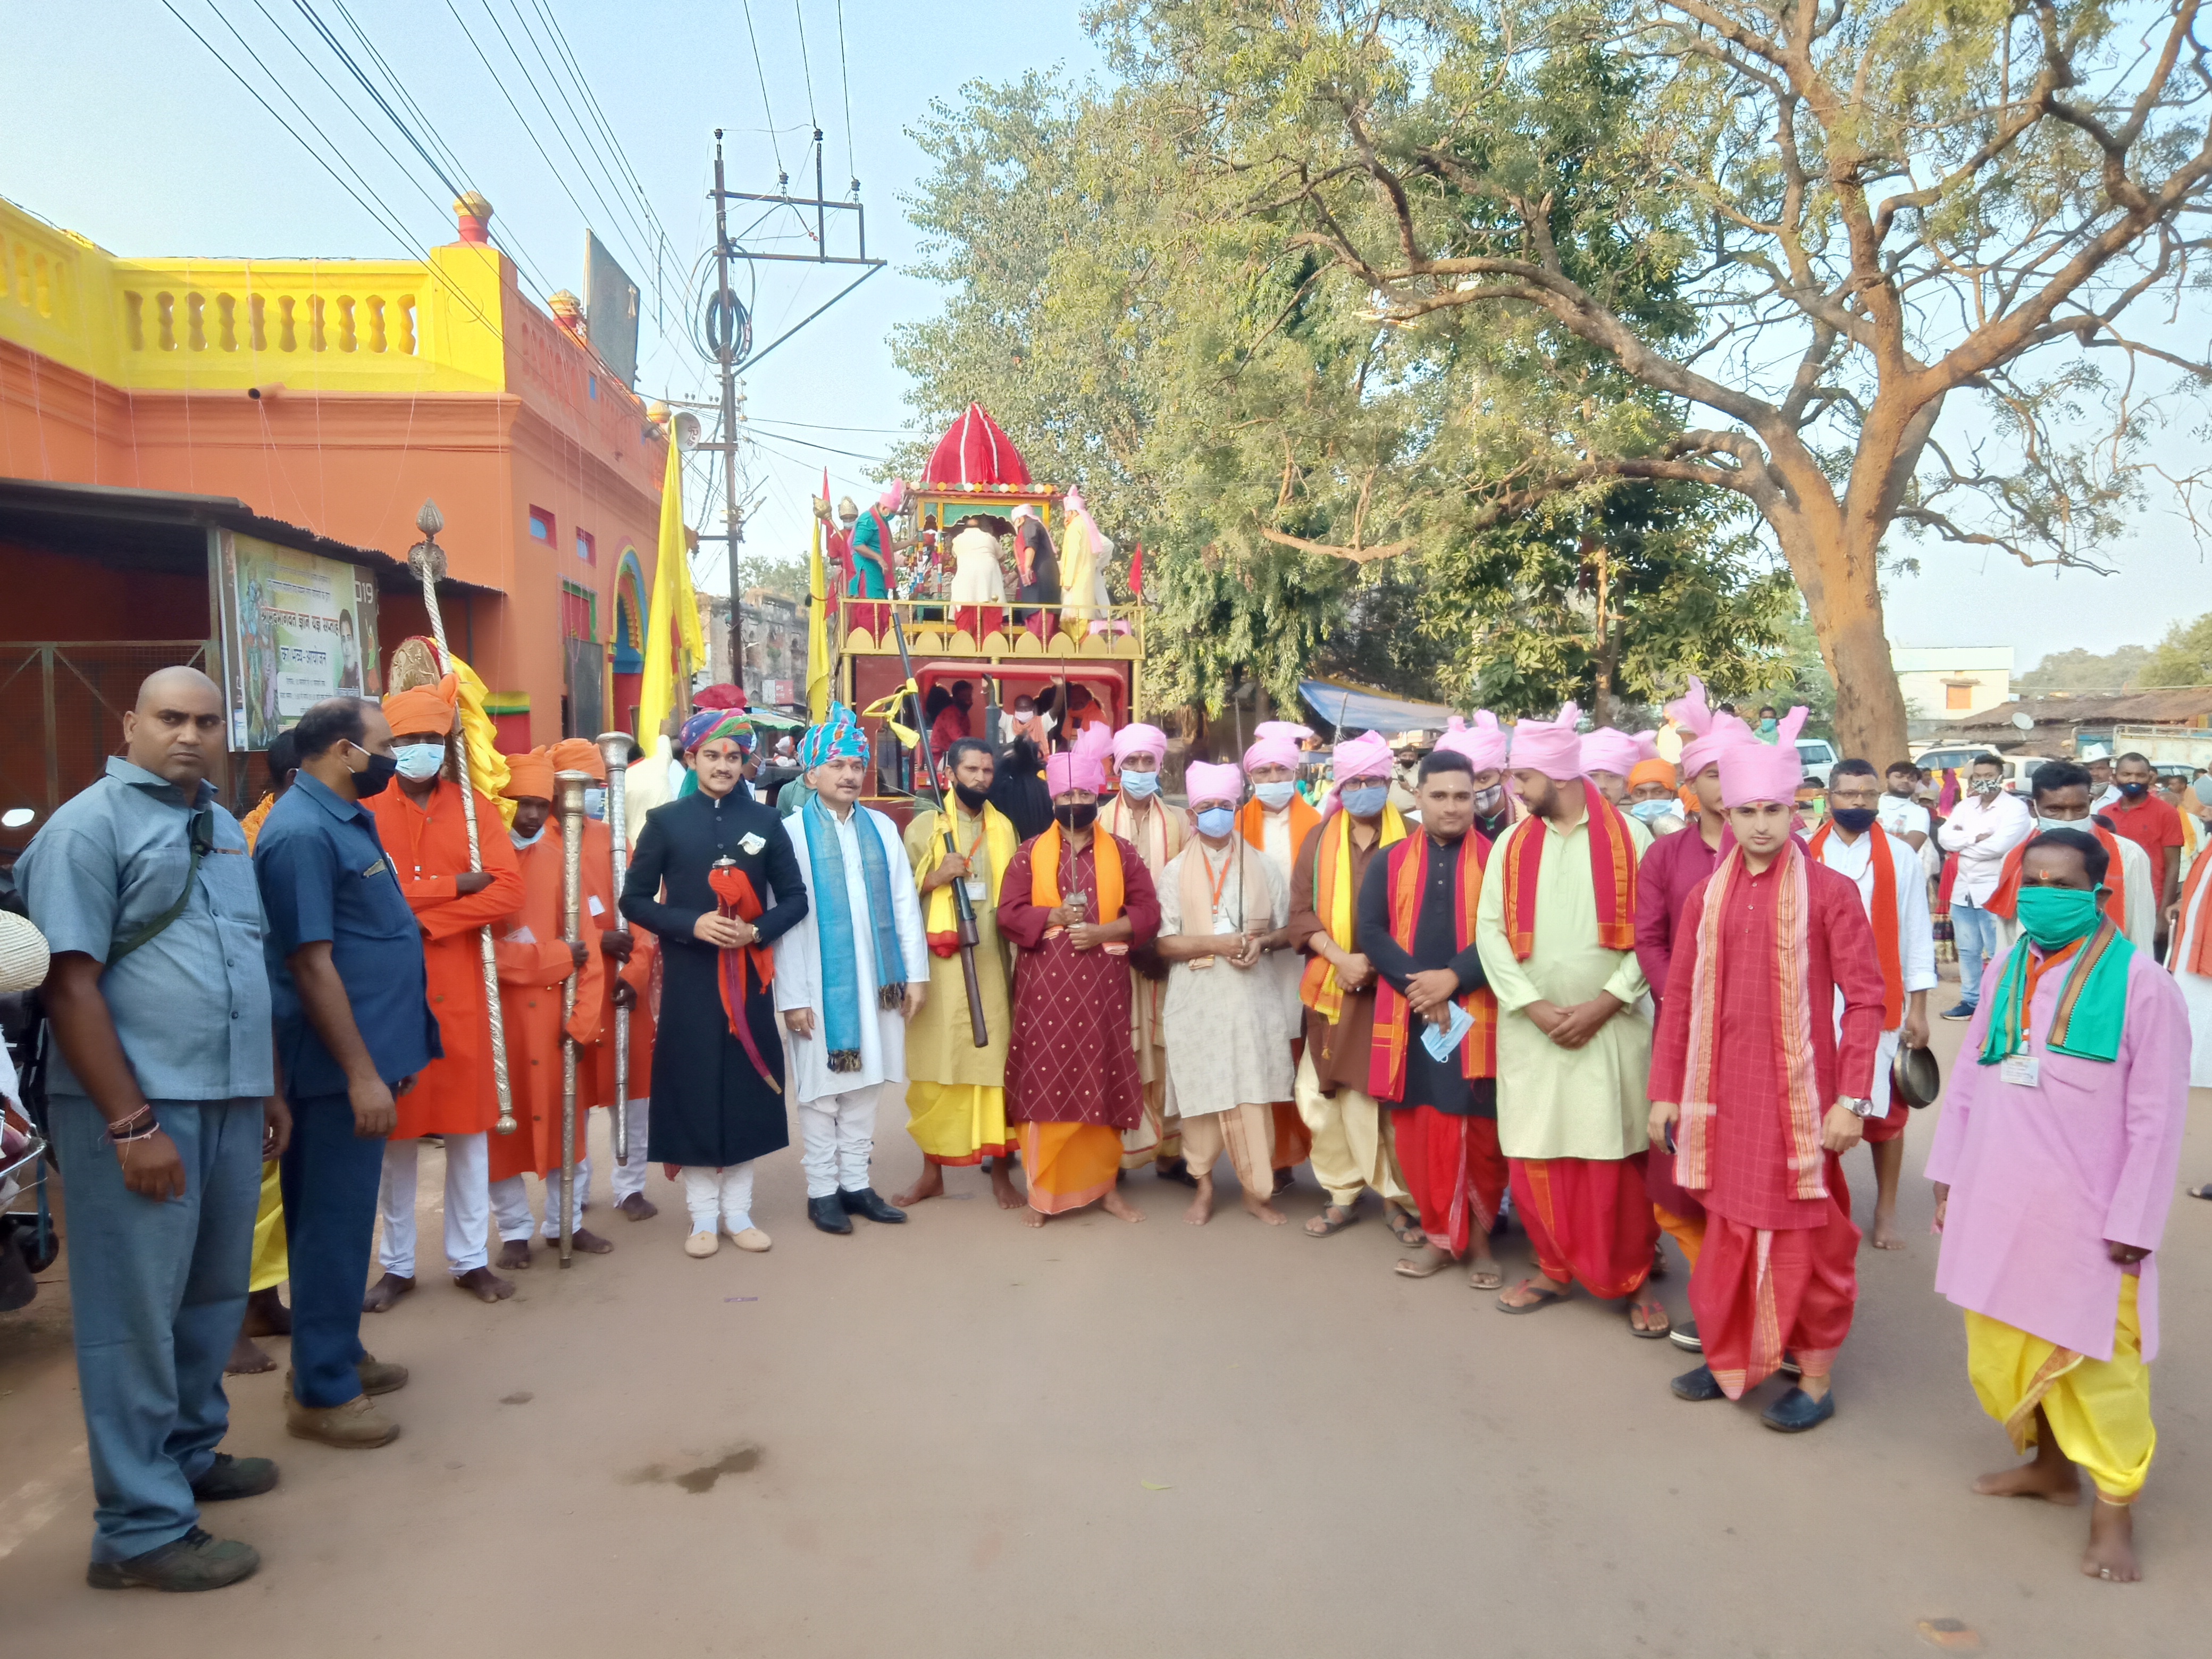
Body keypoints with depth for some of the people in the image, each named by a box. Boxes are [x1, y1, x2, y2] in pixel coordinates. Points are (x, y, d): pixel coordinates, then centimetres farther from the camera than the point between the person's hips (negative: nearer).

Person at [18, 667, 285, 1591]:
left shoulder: (224, 828, 14)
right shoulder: (89, 826, -8)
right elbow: (70, 985, -14)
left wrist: (267, 1090, 19)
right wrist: (131, 1124, -18)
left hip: (231, 1102, 7)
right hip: (138, 1108, -7)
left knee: (214, 1296, 17)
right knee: (136, 1313, 1)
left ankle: (190, 1454, 36)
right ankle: (141, 1530, 12)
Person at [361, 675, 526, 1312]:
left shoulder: (474, 807, 4)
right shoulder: (366, 810, -1)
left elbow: (508, 892, -8)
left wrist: (423, 920, -14)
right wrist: (454, 886, -14)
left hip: (460, 989, 1)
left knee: (469, 1127, 8)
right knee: (394, 1129, 8)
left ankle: (471, 1259, 21)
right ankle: (397, 1265, 22)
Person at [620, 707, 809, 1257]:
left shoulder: (765, 821, 5)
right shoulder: (666, 821, 1)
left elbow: (794, 898, 7)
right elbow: (634, 900, 1)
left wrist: (756, 931, -11)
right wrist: (692, 924, -14)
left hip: (749, 976, 1)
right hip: (689, 978, -1)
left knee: (747, 1087, 5)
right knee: (694, 1089, 2)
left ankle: (737, 1211, 19)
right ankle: (703, 1216, 15)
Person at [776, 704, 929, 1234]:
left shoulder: (882, 828, 8)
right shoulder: (792, 831, -5)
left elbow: (904, 903, 8)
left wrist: (916, 972, 3)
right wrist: (792, 995, -12)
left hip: (876, 980, 4)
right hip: (820, 983, -4)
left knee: (865, 1085, 12)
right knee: (822, 1090, 5)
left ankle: (856, 1184, 23)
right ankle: (822, 1191, 16)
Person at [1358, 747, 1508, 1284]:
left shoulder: (1495, 859, 2)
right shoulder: (1389, 862, 9)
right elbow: (1371, 931, 0)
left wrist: (1453, 978, -17)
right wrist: (1417, 985, -13)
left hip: (1476, 1016, -2)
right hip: (1410, 1018, 2)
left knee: (1480, 1133, 2)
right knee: (1419, 1131, 6)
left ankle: (1480, 1237, 17)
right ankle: (1439, 1236, 19)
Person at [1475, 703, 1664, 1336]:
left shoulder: (1628, 837, -2)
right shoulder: (1511, 845, 5)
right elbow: (1490, 931, -1)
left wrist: (1603, 1004, -14)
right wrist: (1535, 1006, -11)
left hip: (1612, 1028, -2)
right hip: (1531, 1031, 3)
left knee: (1617, 1160, 2)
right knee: (1536, 1159, 7)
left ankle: (1633, 1280, 19)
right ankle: (1556, 1269, 26)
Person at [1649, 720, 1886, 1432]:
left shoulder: (1830, 892, -7)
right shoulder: (1706, 897, 4)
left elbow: (1864, 999, -8)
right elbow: (1680, 998, 8)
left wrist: (1852, 1098, -13)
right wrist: (1665, 1090, 6)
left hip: (1799, 1094, -4)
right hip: (1725, 1094, 4)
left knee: (1805, 1236, 7)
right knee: (1731, 1229, 15)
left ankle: (1816, 1379, 23)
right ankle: (1730, 1359, 32)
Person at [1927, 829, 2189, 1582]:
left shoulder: (2141, 984, -12)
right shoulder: (2004, 971, 3)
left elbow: (2157, 1118, -10)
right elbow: (1967, 1079, 10)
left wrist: (2133, 1223, -10)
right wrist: (1948, 1173, 11)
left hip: (2084, 1213, -5)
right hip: (1995, 1201, 5)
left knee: (2091, 1359, 6)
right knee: (2004, 1343, 16)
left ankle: (2113, 1506, 23)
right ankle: (2049, 1463, 38)